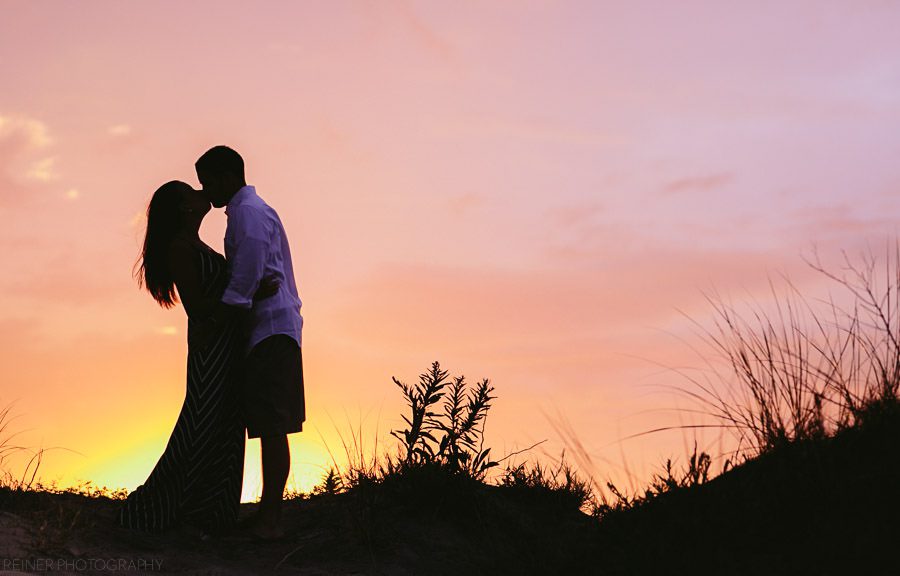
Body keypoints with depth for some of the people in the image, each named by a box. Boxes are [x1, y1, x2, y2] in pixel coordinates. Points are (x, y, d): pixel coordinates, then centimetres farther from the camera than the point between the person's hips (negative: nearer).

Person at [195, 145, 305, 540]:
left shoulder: (248, 214, -11)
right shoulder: (251, 210, 22)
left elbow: (243, 285, -19)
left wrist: (209, 327, -15)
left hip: (271, 329, -10)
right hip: (267, 329, 10)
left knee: (271, 427, -12)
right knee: (269, 427, 9)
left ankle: (270, 518, -13)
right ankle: (268, 514, 11)